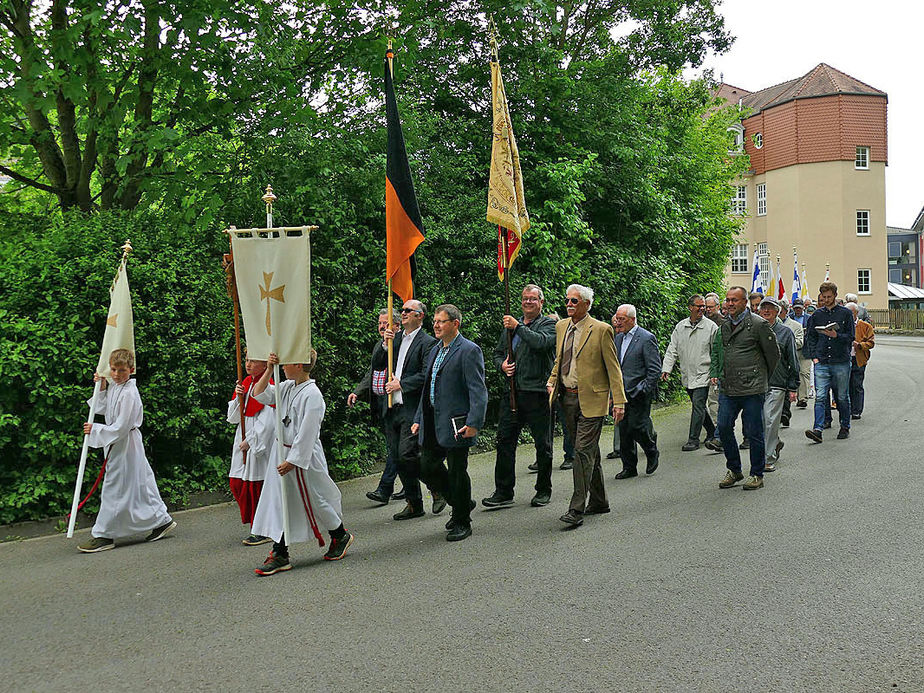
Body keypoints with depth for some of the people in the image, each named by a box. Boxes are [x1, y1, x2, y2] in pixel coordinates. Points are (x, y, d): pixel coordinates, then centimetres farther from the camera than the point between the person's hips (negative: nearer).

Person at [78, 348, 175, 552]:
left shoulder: (129, 394, -21)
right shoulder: (114, 387, 8)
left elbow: (120, 428, -22)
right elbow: (103, 408, 22)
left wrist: (95, 430, -15)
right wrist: (102, 388, 8)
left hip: (126, 446, -10)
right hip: (116, 444, 10)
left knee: (115, 489, -2)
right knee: (139, 485, 15)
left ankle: (103, 535, 6)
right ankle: (161, 520, 26)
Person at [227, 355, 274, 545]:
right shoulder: (245, 383, 12)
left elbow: (266, 422, -17)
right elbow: (233, 417, 12)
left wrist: (250, 441, -15)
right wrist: (238, 398, -5)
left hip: (261, 442, -8)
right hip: (244, 440, 8)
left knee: (256, 485, -4)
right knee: (237, 485, 9)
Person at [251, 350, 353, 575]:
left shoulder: (312, 394, -19)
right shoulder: (287, 387, 6)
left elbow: (307, 433, -20)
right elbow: (260, 395, 11)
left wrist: (292, 461, -19)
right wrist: (268, 370, -2)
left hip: (303, 456, -8)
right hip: (283, 452, 8)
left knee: (315, 499, 6)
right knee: (280, 503, 6)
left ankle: (341, 537, 30)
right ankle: (279, 556, 11)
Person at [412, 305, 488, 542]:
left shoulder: (469, 351, -10)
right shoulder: (435, 350, 16)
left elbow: (478, 391, -16)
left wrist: (474, 423, -23)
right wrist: (419, 419, 18)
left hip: (456, 423, -8)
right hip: (433, 424, 8)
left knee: (457, 472, 1)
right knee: (426, 468, 9)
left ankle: (462, 522, 17)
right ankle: (461, 503, 29)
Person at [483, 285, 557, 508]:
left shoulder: (549, 325, 2)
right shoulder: (510, 325, 18)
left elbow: (541, 342, -20)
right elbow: (498, 353, 22)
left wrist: (518, 327, -15)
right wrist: (502, 365, 1)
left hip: (537, 391, -4)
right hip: (512, 391, 5)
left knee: (542, 443, 4)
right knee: (505, 439, 1)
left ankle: (544, 490, 18)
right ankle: (503, 492, 8)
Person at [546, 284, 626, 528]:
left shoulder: (601, 330, -8)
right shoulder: (561, 327, 11)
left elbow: (613, 368, -8)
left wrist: (618, 401, -12)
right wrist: (551, 381, 7)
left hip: (591, 399, -6)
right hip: (567, 398, 7)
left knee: (583, 451, -11)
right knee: (589, 452, 15)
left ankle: (576, 509, -10)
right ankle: (599, 501, 27)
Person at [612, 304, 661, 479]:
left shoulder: (647, 338, -9)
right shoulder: (618, 338, 13)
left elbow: (655, 369, -11)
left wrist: (643, 390, -15)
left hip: (639, 394, -7)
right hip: (621, 393, 7)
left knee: (637, 427, -8)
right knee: (624, 431, 7)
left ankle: (652, 454, 20)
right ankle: (629, 467, 16)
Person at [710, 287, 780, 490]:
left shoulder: (759, 324, -8)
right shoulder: (724, 326, 12)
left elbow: (774, 354, -1)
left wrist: (762, 378, 7)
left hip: (752, 389, -6)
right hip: (728, 389, 6)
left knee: (754, 432, 2)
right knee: (724, 428, 5)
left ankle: (757, 475, 15)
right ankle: (734, 470, 22)